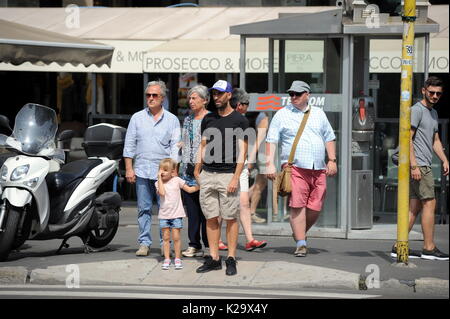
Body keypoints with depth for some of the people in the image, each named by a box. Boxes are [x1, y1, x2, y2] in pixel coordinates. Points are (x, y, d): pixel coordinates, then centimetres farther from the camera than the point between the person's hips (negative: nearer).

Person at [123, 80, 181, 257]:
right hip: (142, 171, 1)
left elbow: (175, 147, 5)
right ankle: (144, 243, 7)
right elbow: (129, 145, 10)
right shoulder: (137, 118, 10)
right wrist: (129, 168, 1)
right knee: (144, 209, 3)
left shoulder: (172, 120, 8)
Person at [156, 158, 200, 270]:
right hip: (164, 214, 1)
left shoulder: (177, 180, 1)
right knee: (166, 237, 5)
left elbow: (189, 189, 8)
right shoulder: (158, 183, 1)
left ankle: (177, 258, 8)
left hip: (176, 214, -1)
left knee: (176, 237, -1)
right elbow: (162, 193, -18)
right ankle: (167, 259, 11)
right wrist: (159, 178, -16)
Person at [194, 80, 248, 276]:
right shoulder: (208, 119, 14)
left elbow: (242, 151, -5)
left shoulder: (239, 120, -1)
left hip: (228, 175, -5)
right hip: (207, 175, 5)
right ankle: (214, 258, 9)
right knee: (211, 218, 5)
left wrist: (235, 178, -13)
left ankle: (231, 259, 1)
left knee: (230, 218, -2)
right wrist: (197, 171, 9)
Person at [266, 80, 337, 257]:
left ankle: (300, 234, 24)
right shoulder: (282, 115, 6)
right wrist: (270, 163, -7)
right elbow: (271, 141, 3)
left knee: (315, 207, 0)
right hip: (295, 167, -3)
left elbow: (329, 138, 23)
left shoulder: (318, 114, 17)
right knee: (297, 205, -13)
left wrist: (332, 160, 13)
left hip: (318, 169, 4)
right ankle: (301, 244, -9)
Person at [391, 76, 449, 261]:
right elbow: (407, 138, -15)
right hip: (419, 165, -10)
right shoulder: (417, 110, -9)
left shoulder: (433, 113, 22)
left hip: (424, 165, 10)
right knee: (429, 203, -8)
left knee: (415, 206, 7)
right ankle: (429, 249, -5)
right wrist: (414, 166, -21)